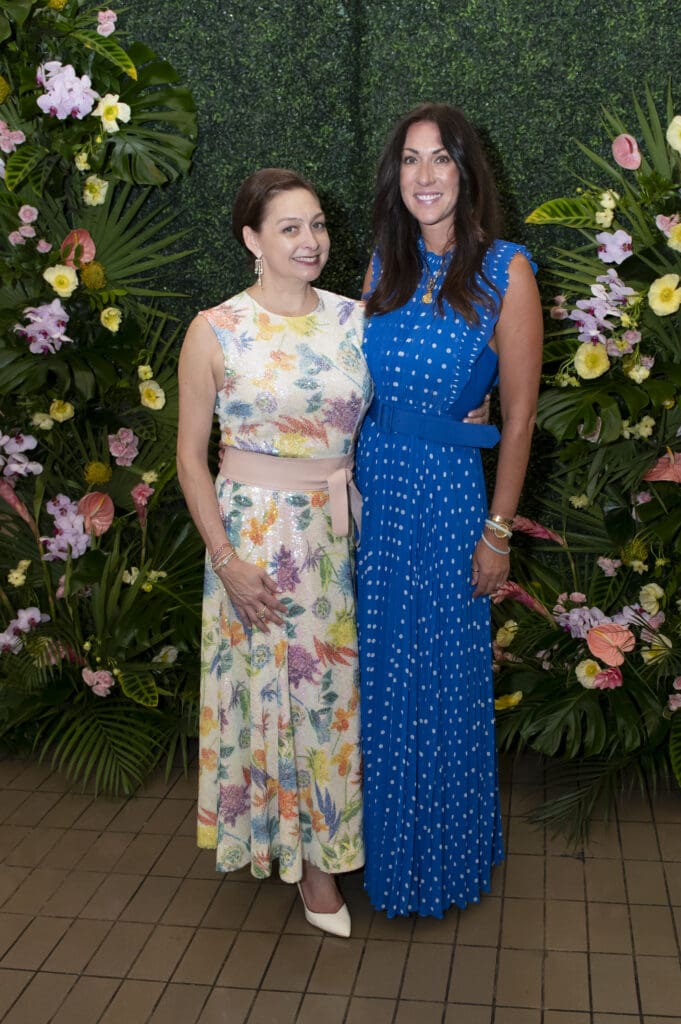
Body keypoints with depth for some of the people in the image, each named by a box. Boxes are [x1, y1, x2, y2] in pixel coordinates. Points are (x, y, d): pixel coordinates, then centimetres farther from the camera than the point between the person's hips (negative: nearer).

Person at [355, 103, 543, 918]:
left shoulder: (505, 271, -9)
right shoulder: (384, 264, 6)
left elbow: (519, 416, -9)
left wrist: (497, 530, -9)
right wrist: (353, 481, 7)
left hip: (447, 489, -5)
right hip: (372, 483, 5)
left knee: (439, 674, 8)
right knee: (376, 669, 15)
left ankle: (439, 854, 32)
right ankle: (381, 838, 37)